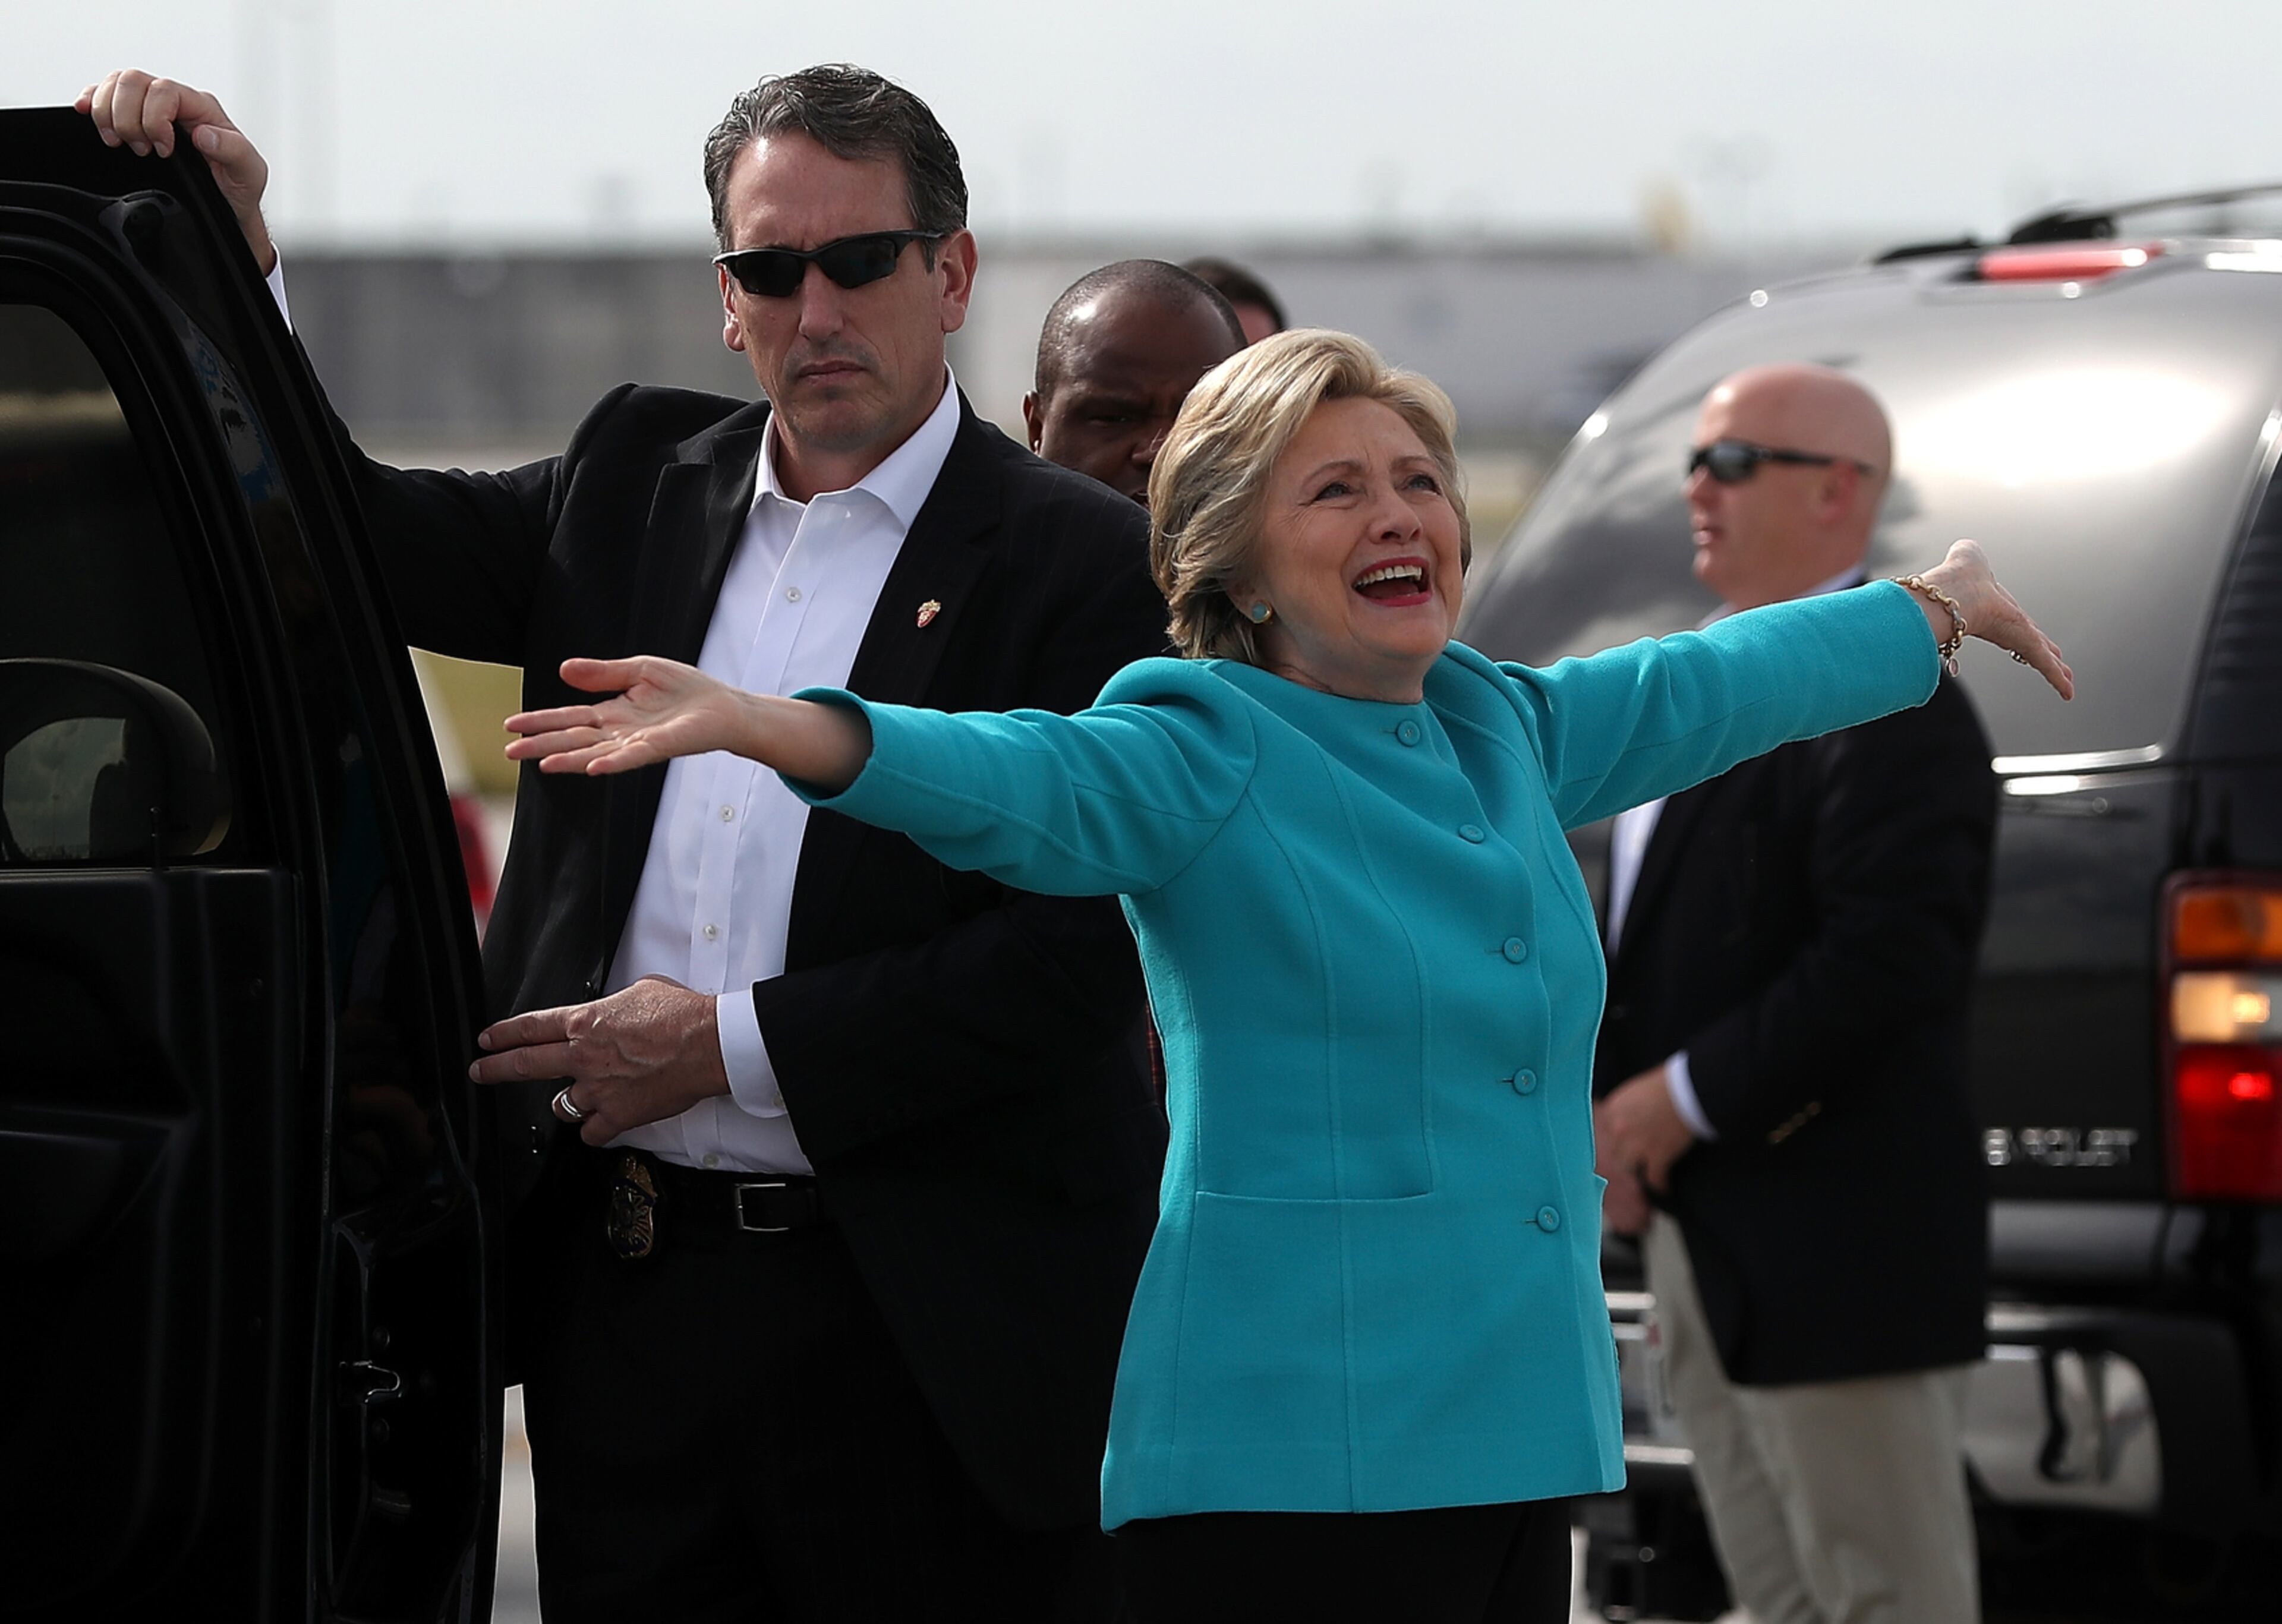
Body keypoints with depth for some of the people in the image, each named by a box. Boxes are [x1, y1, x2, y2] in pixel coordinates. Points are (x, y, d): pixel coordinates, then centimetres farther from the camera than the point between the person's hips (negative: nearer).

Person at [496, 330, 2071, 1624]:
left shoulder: (1499, 735, 15)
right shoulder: (1205, 760, -6)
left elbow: (1708, 689, 31)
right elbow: (1012, 780, -24)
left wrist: (1941, 606, 46)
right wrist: (755, 721, -43)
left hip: (1513, 1440, 7)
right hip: (1292, 1468, -7)